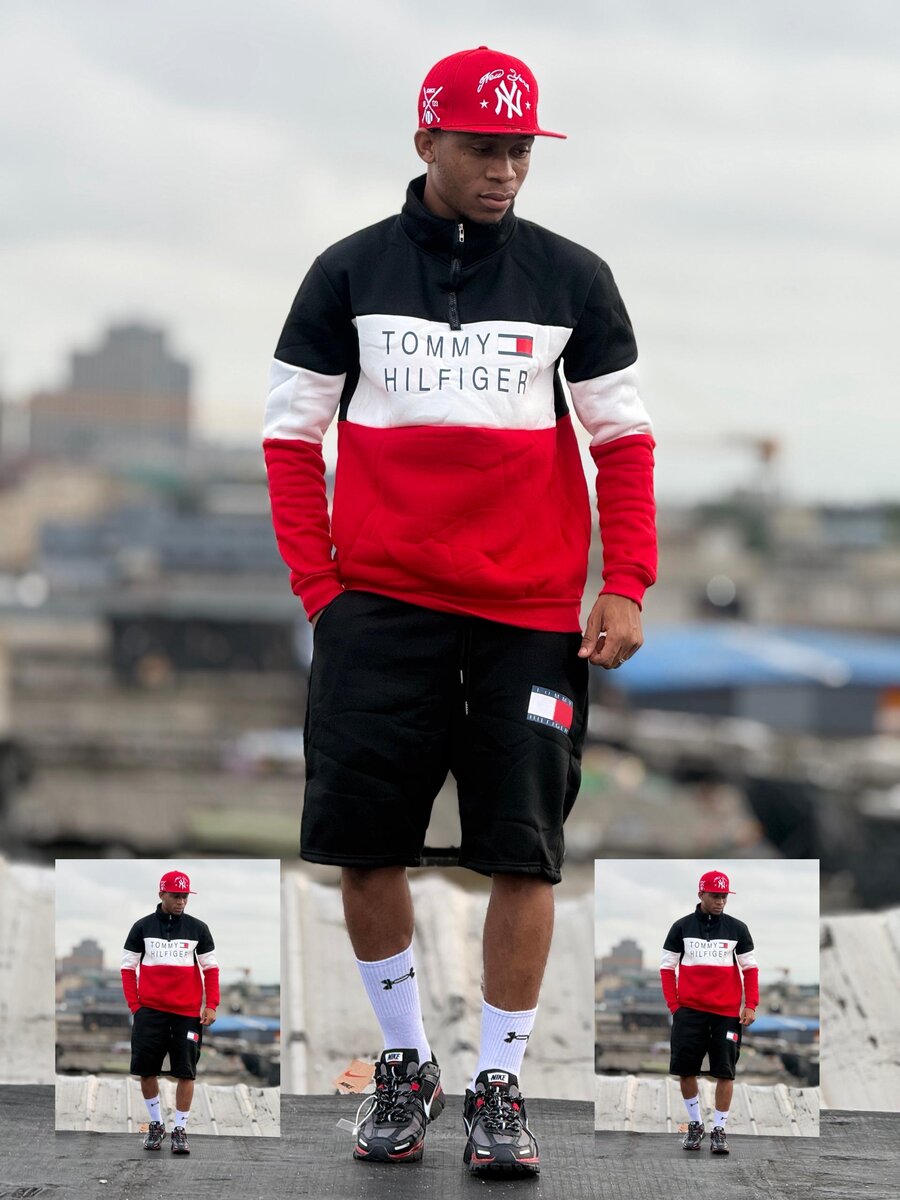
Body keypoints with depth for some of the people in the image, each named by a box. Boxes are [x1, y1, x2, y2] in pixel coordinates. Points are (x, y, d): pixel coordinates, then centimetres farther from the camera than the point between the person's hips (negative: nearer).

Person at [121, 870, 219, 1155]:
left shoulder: (198, 929, 6)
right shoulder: (142, 927, 4)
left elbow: (211, 968, 9)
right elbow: (128, 967, 7)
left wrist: (211, 1006, 0)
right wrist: (134, 1005, -2)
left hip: (188, 1013, 0)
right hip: (150, 1011, 0)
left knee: (186, 1072, -2)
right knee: (146, 1070, 0)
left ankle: (180, 1131, 7)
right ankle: (156, 1125, 17)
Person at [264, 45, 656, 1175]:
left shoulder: (572, 277, 6)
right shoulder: (350, 272, 4)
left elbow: (624, 436, 9)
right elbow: (291, 435, 7)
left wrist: (626, 587, 0)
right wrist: (318, 586, -1)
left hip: (532, 612, 0)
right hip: (381, 604, 0)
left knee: (525, 853, -2)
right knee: (364, 845, -1)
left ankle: (499, 1087, 10)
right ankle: (404, 1066, 17)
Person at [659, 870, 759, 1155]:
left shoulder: (737, 929, 5)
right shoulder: (682, 927, 4)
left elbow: (750, 968, 8)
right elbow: (667, 967, 7)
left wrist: (750, 1006, -1)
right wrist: (674, 1005, -1)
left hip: (727, 1012, 0)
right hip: (689, 1011, 0)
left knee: (725, 1072, -2)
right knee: (685, 1069, -1)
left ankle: (719, 1130, 7)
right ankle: (695, 1124, 17)